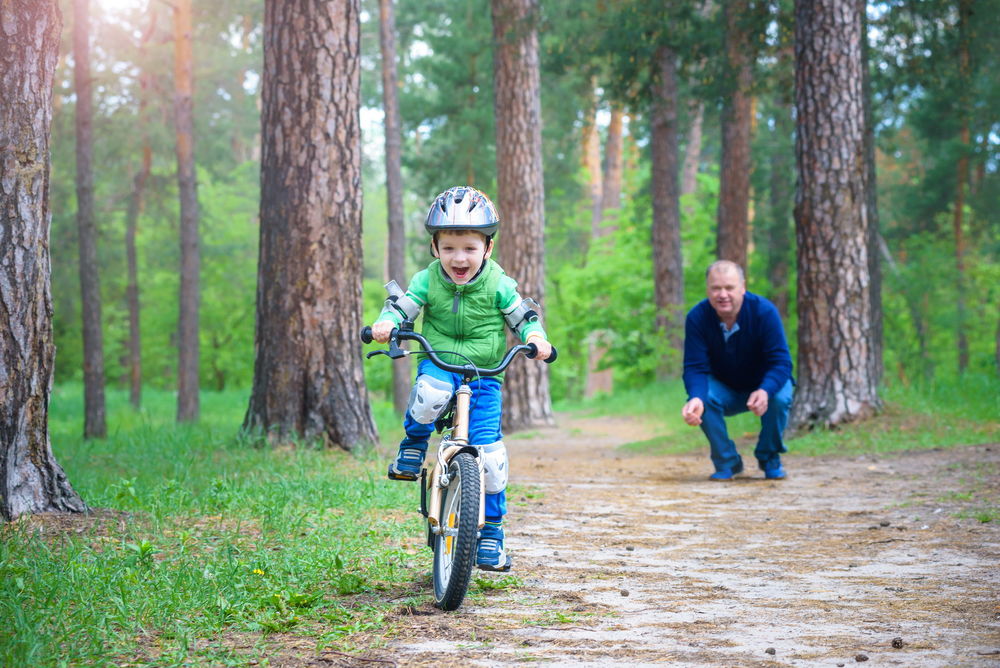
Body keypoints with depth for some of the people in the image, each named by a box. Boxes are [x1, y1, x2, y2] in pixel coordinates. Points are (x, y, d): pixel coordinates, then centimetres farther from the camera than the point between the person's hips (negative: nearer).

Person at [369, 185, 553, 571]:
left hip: (484, 375, 0)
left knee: (487, 450, -11)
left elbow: (524, 316, 4)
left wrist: (535, 337, -18)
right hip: (438, 364, 0)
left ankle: (491, 531, 6)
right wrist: (387, 322, -25)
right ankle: (414, 443, -7)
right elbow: (401, 306, -2)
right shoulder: (427, 281, 0)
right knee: (431, 390, -39)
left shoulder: (498, 285, -2)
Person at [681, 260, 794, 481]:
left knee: (780, 397, -34)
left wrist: (765, 392, -48)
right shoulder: (696, 318, -20)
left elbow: (780, 361, -27)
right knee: (703, 398, -31)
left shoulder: (765, 311, -24)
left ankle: (769, 458, -4)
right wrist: (696, 398, -46)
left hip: (765, 385, -1)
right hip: (724, 391, 1)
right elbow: (695, 367, -23)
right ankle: (727, 463, -7)